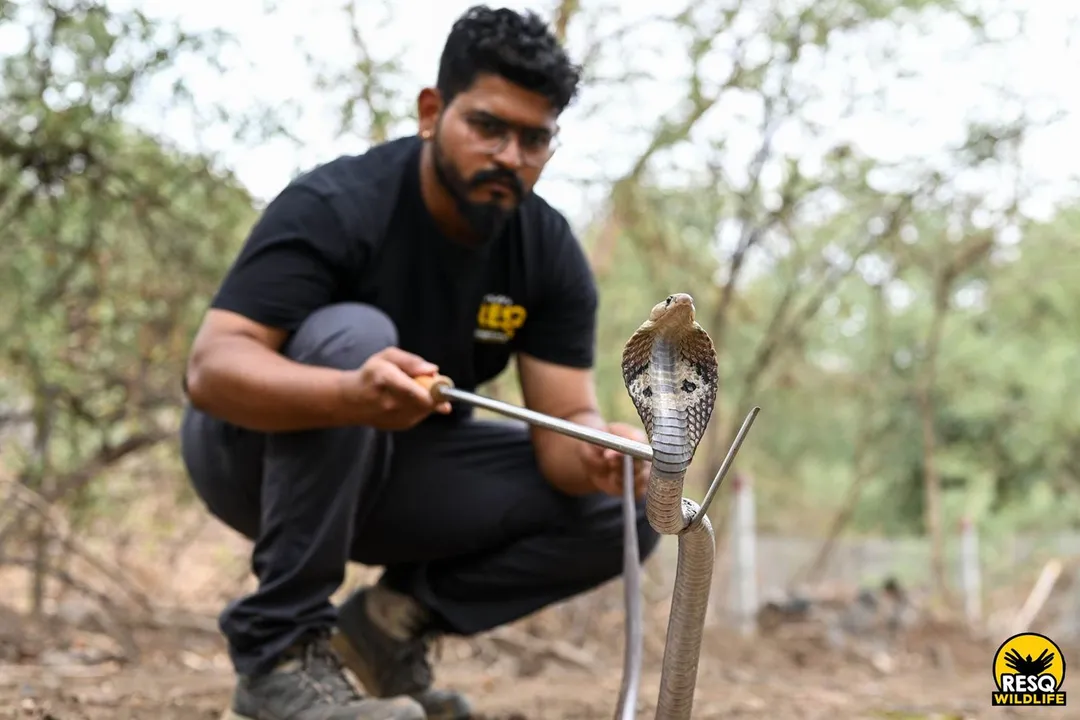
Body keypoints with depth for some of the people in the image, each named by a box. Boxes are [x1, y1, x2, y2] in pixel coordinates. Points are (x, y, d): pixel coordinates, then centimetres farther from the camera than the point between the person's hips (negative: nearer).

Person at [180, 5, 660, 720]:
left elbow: (566, 421, -13)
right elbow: (210, 368, -35)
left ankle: (394, 620, 1)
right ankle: (278, 646, -26)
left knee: (624, 510, -12)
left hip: (402, 468, 5)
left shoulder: (552, 254, -9)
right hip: (264, 452, -5)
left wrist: (597, 455, -38)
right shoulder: (335, 206, -25)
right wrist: (352, 394, -54)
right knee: (351, 335, -36)